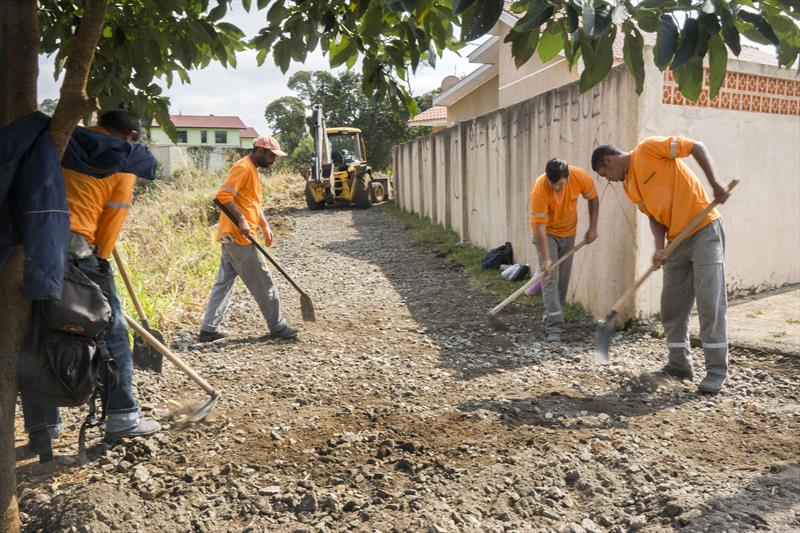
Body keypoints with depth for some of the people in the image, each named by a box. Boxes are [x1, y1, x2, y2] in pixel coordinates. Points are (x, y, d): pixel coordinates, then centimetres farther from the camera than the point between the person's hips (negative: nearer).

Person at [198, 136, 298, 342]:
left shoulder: (252, 170, 19)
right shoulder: (243, 168, -13)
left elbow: (254, 203, 25)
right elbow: (223, 195, -23)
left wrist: (265, 226, 16)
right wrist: (241, 220, -26)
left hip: (230, 237, 10)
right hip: (239, 237, -10)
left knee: (224, 282, 11)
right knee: (263, 283, 1)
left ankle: (209, 328, 14)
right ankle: (277, 326, 12)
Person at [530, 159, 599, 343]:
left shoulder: (581, 177, -24)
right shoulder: (539, 190, -33)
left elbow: (593, 198, -3)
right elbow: (540, 225, -30)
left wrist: (593, 227, -6)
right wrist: (546, 259, -33)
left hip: (568, 232, 4)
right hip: (546, 232, -4)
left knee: (563, 279, 9)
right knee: (550, 278, -14)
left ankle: (552, 317, 26)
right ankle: (554, 327, -16)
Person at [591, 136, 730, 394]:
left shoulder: (648, 148, -10)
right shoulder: (629, 186, 10)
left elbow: (697, 148, -11)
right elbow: (654, 216, 7)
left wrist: (715, 184, -19)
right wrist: (659, 248, -9)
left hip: (704, 229, -8)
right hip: (677, 240, 8)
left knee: (710, 302, -6)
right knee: (672, 304, 8)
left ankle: (717, 370, 0)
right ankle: (679, 364, 19)